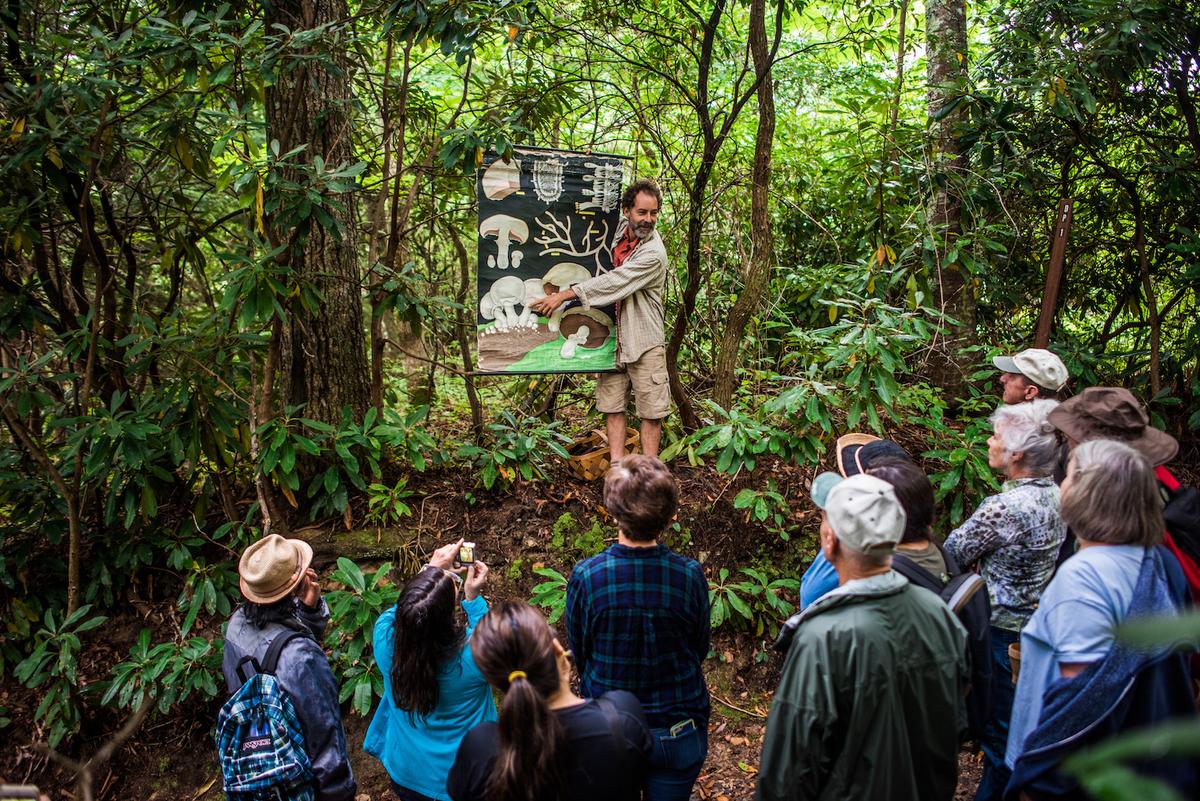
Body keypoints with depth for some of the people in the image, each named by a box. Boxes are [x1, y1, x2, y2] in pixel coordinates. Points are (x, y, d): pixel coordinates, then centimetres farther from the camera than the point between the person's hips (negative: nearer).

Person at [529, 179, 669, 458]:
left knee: (651, 409, 1)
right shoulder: (622, 226, 1)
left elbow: (613, 282, -25)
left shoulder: (653, 253, -20)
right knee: (611, 404, 5)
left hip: (644, 342, -6)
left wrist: (565, 295, -23)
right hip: (613, 335, 7)